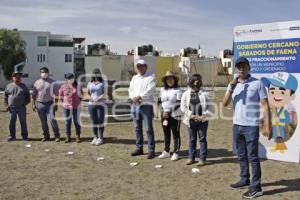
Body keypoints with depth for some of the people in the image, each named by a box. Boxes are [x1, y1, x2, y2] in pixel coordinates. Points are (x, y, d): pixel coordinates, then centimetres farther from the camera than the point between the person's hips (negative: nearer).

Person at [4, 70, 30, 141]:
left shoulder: (23, 86, 7)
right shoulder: (8, 86, 7)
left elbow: (28, 96, 12)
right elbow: (5, 96, 11)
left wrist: (25, 103, -1)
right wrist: (6, 105, 2)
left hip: (21, 108, 0)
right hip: (11, 108, 0)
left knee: (23, 122, 3)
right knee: (11, 123, 5)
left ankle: (25, 136, 12)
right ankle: (11, 136, 17)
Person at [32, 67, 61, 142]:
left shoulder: (52, 82, 2)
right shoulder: (37, 82, 11)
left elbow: (56, 94, -2)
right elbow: (34, 94, 13)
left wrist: (55, 103, -10)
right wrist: (33, 104, 6)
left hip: (50, 104, -3)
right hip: (40, 104, 4)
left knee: (52, 119, -13)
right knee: (43, 121, 8)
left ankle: (57, 136, -3)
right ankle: (46, 136, 19)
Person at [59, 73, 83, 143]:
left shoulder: (78, 86, 0)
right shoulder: (63, 87, 1)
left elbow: (81, 96, 7)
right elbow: (60, 96, 13)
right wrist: (65, 101, 8)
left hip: (76, 107, -1)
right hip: (66, 107, 1)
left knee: (76, 121, 3)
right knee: (67, 121, 6)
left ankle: (78, 137, 13)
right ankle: (68, 137, 16)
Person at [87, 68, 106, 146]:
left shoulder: (102, 83, 4)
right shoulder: (90, 83, 13)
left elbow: (104, 94, -4)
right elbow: (88, 94, 10)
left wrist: (97, 99, -17)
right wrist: (92, 100, -8)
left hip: (101, 104, -3)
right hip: (91, 104, 3)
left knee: (100, 121, -4)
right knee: (94, 121, 5)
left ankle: (100, 138, 2)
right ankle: (95, 137, 14)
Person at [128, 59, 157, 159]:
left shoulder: (150, 78, -2)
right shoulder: (134, 78, 17)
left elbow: (150, 91, -15)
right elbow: (131, 89, 9)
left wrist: (139, 97, -19)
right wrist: (133, 97, -10)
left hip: (146, 105, -6)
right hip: (135, 105, 6)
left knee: (149, 128, -5)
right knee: (137, 128, 12)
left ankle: (151, 150, 0)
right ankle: (139, 148, 22)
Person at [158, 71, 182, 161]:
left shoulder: (178, 90, -4)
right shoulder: (162, 89, 12)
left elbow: (178, 104, -11)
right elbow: (160, 101, 13)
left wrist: (169, 112, -16)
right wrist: (164, 112, -2)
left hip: (175, 115, -5)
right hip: (164, 115, 5)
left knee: (176, 134, 0)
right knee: (166, 134, 13)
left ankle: (176, 153, 6)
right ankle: (166, 152, 23)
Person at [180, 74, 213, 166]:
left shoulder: (204, 94, 2)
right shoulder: (186, 94, 5)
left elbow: (209, 107, -1)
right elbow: (183, 107, 0)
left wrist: (202, 116, -12)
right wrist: (191, 116, -11)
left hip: (202, 120, -1)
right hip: (191, 120, 1)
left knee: (202, 139, 4)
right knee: (192, 139, 11)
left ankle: (202, 158, 11)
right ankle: (191, 157, 20)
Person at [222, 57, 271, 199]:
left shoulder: (257, 83, -7)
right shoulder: (232, 85, 8)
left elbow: (265, 105, -8)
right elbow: (224, 104, -1)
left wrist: (268, 125, -14)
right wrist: (231, 88, -14)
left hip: (251, 126, -6)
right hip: (237, 125, 6)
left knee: (252, 157, -2)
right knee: (241, 156, 16)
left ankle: (256, 187, 5)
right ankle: (245, 180, 29)